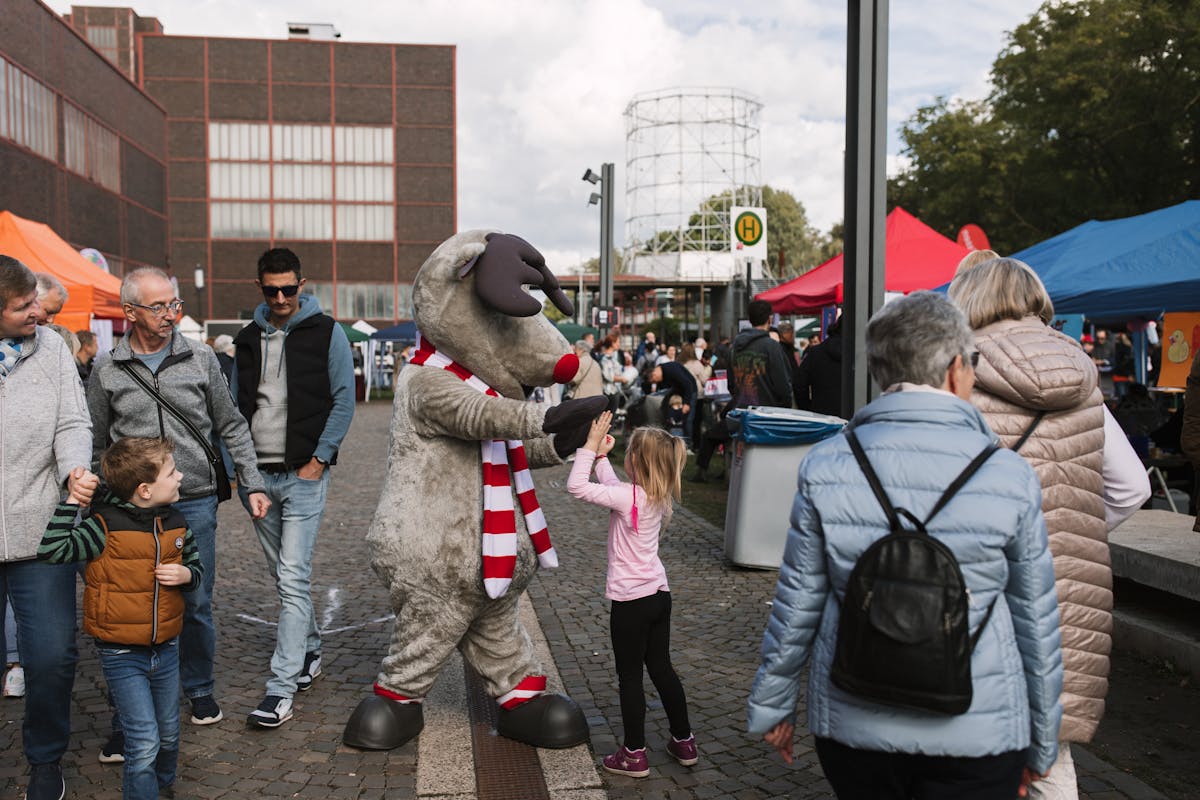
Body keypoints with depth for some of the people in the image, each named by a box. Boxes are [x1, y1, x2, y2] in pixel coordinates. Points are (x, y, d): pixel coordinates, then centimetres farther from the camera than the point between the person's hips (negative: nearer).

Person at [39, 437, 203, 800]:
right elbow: (53, 550, -27)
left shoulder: (176, 524, -1)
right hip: (122, 655, -5)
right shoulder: (106, 526, -17)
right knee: (144, 741, -8)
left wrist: (185, 574, -11)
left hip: (166, 648, 5)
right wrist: (72, 501, -27)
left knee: (168, 733, 20)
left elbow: (196, 566, 11)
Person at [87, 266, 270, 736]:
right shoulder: (107, 371, 3)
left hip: (195, 503, 1)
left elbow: (231, 427, 10)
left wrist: (252, 484, 6)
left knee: (196, 604, 9)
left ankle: (198, 689, 29)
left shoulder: (200, 359, 3)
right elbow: (95, 446, 11)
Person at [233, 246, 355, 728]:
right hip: (258, 473, 5)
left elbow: (343, 400, -3)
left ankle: (281, 690, -7)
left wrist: (318, 460, -10)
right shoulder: (247, 339, 11)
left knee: (293, 578, -9)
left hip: (303, 474, -5)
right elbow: (236, 405, 15)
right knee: (283, 575, 15)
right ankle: (309, 652, 33)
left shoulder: (326, 332, -2)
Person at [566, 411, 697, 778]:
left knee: (630, 677, 5)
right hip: (659, 595, 8)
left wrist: (591, 446, -17)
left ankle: (634, 755, 15)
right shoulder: (659, 497, 3)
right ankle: (684, 743, 29)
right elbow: (614, 486, 18)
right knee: (661, 668, 19)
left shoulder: (628, 498, -21)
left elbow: (577, 486, -23)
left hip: (631, 600, -8)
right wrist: (601, 456, 15)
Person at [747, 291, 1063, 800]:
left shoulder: (825, 468, -9)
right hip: (977, 736, -1)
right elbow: (1036, 621, -2)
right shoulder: (1010, 476, -11)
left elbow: (797, 603, -4)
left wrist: (771, 706, 10)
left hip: (853, 723, 1)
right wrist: (1041, 744, 11)